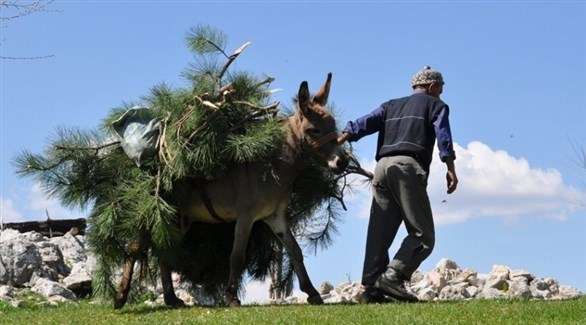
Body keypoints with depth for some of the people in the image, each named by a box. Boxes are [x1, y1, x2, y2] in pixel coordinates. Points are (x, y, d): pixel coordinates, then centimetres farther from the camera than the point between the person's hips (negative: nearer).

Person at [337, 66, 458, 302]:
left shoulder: (391, 106, 30)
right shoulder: (435, 105, 17)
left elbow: (365, 123, 13)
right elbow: (443, 134, -1)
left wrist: (338, 140, 1)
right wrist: (450, 168, -10)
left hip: (382, 166, 6)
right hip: (409, 167, -6)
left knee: (380, 232, 4)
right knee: (423, 235, -6)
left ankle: (371, 287, -6)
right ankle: (393, 276, -22)